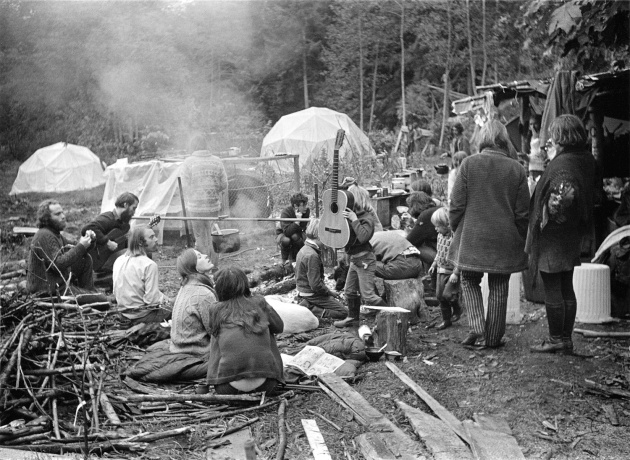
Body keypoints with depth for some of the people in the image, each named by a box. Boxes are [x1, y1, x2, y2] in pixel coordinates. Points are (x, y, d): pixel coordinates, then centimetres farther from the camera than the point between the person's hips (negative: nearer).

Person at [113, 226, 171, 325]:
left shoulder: (119, 261, 3)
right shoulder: (149, 265, -19)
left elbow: (115, 292, 10)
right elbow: (151, 298, -22)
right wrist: (165, 299, -1)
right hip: (143, 315, -8)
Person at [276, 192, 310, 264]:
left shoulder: (306, 211, -19)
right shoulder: (286, 212, -29)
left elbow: (303, 229, -18)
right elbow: (287, 232, -38)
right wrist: (297, 220, -45)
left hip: (295, 233, 4)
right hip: (282, 233, -4)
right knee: (286, 240, -37)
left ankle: (292, 259, -5)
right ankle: (284, 260, -9)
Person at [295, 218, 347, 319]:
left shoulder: (303, 250, 6)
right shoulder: (312, 255, -26)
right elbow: (316, 285, -27)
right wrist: (329, 292, -9)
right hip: (312, 295, -10)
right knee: (343, 312, -6)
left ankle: (308, 307, 6)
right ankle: (310, 309, -13)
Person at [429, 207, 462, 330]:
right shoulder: (440, 235, 5)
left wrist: (456, 273, -24)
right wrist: (434, 264, 18)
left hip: (452, 271, -8)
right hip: (441, 270, 8)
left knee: (447, 294, -12)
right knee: (439, 295, 8)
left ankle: (457, 309, 20)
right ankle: (446, 320, 21)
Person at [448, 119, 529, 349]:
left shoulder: (469, 164, -7)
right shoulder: (517, 169, -3)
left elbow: (456, 205, -4)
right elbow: (523, 211, 1)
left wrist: (456, 229, 11)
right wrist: (520, 238, 14)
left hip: (472, 237, -1)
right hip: (505, 240, 1)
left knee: (470, 281, 15)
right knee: (499, 288, 11)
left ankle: (477, 328, 1)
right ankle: (493, 336, 16)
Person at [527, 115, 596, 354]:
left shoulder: (562, 164, -20)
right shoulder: (585, 160, 8)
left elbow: (565, 194, -33)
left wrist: (547, 218, -19)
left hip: (553, 235, -9)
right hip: (573, 233, 9)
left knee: (552, 289, 0)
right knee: (567, 288, 14)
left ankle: (556, 339, 8)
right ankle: (566, 338, 21)